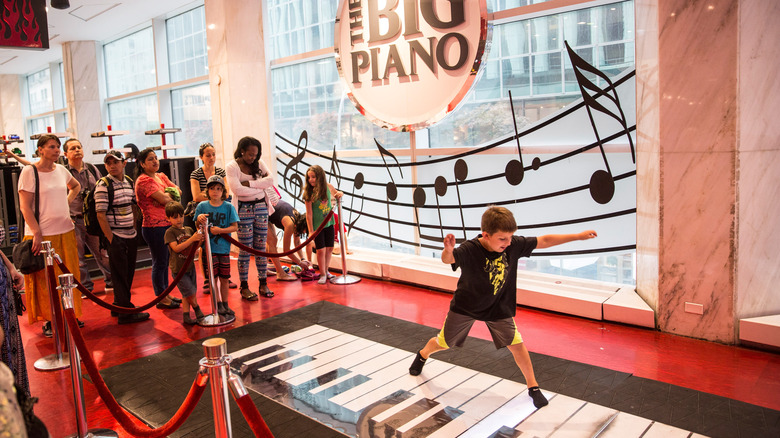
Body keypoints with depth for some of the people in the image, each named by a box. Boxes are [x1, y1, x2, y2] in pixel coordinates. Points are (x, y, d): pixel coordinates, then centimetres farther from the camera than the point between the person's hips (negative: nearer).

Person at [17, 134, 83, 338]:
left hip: (65, 231, 6)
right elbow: (24, 206, -11)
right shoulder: (29, 171, -8)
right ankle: (49, 320, 13)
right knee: (45, 280, 2)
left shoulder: (61, 169, 8)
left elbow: (76, 186, 29)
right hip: (42, 234, -5)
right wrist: (37, 233, -16)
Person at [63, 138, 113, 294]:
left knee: (102, 253, 7)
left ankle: (111, 282, 20)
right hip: (74, 221, -3)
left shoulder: (92, 169, 10)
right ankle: (85, 288, 16)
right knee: (78, 258, 5)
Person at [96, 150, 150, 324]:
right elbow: (100, 214, -14)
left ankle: (119, 306, 29)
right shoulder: (103, 185, -11)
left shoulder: (129, 182, 10)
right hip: (116, 236, -7)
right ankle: (126, 313, 7)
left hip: (130, 235, 7)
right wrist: (110, 239, -16)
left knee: (129, 272, 14)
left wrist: (135, 228, 12)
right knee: (120, 274, -1)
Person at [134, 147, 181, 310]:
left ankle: (165, 294, 26)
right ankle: (161, 298, 11)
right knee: (159, 263, 0)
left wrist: (166, 194, -11)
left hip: (168, 224, 9)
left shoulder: (161, 176, 15)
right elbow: (164, 199, -21)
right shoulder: (144, 180, -13)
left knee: (165, 261, 15)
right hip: (154, 226, -9)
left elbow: (177, 190, 7)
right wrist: (170, 196, 0)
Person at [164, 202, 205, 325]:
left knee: (187, 294, 14)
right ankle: (197, 310, 22)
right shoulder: (170, 232, -11)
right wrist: (192, 239, -30)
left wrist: (199, 240, -14)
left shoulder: (189, 230, 5)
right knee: (190, 293, -3)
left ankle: (186, 316, 27)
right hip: (178, 269, -5)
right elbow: (176, 248, -22)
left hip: (190, 266, 5)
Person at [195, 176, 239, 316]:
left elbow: (235, 227, -3)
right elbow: (197, 227, 6)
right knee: (213, 277, 3)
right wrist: (199, 219, -16)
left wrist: (220, 230, -17)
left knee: (224, 278, 7)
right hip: (209, 248, 0)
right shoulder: (202, 206, 2)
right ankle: (218, 304, 16)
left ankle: (225, 304, 20)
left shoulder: (228, 207, -1)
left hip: (224, 247, 0)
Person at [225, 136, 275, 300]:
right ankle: (244, 287, 8)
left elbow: (270, 180, -6)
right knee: (246, 249, -2)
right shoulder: (231, 166, -6)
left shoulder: (259, 163, 9)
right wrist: (259, 187, -9)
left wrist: (250, 183, -15)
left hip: (261, 207, 4)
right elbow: (237, 190, -18)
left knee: (261, 247, 8)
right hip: (244, 209, -4)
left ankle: (263, 284, 16)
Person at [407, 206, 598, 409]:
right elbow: (448, 259, -52)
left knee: (516, 344, -2)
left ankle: (533, 387, 20)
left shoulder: (514, 245, -21)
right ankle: (422, 355, 49)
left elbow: (544, 241, -12)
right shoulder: (469, 249, -34)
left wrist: (578, 236, -9)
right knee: (443, 343, 15)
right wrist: (448, 250, -77)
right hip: (464, 307, -2)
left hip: (498, 308, 2)